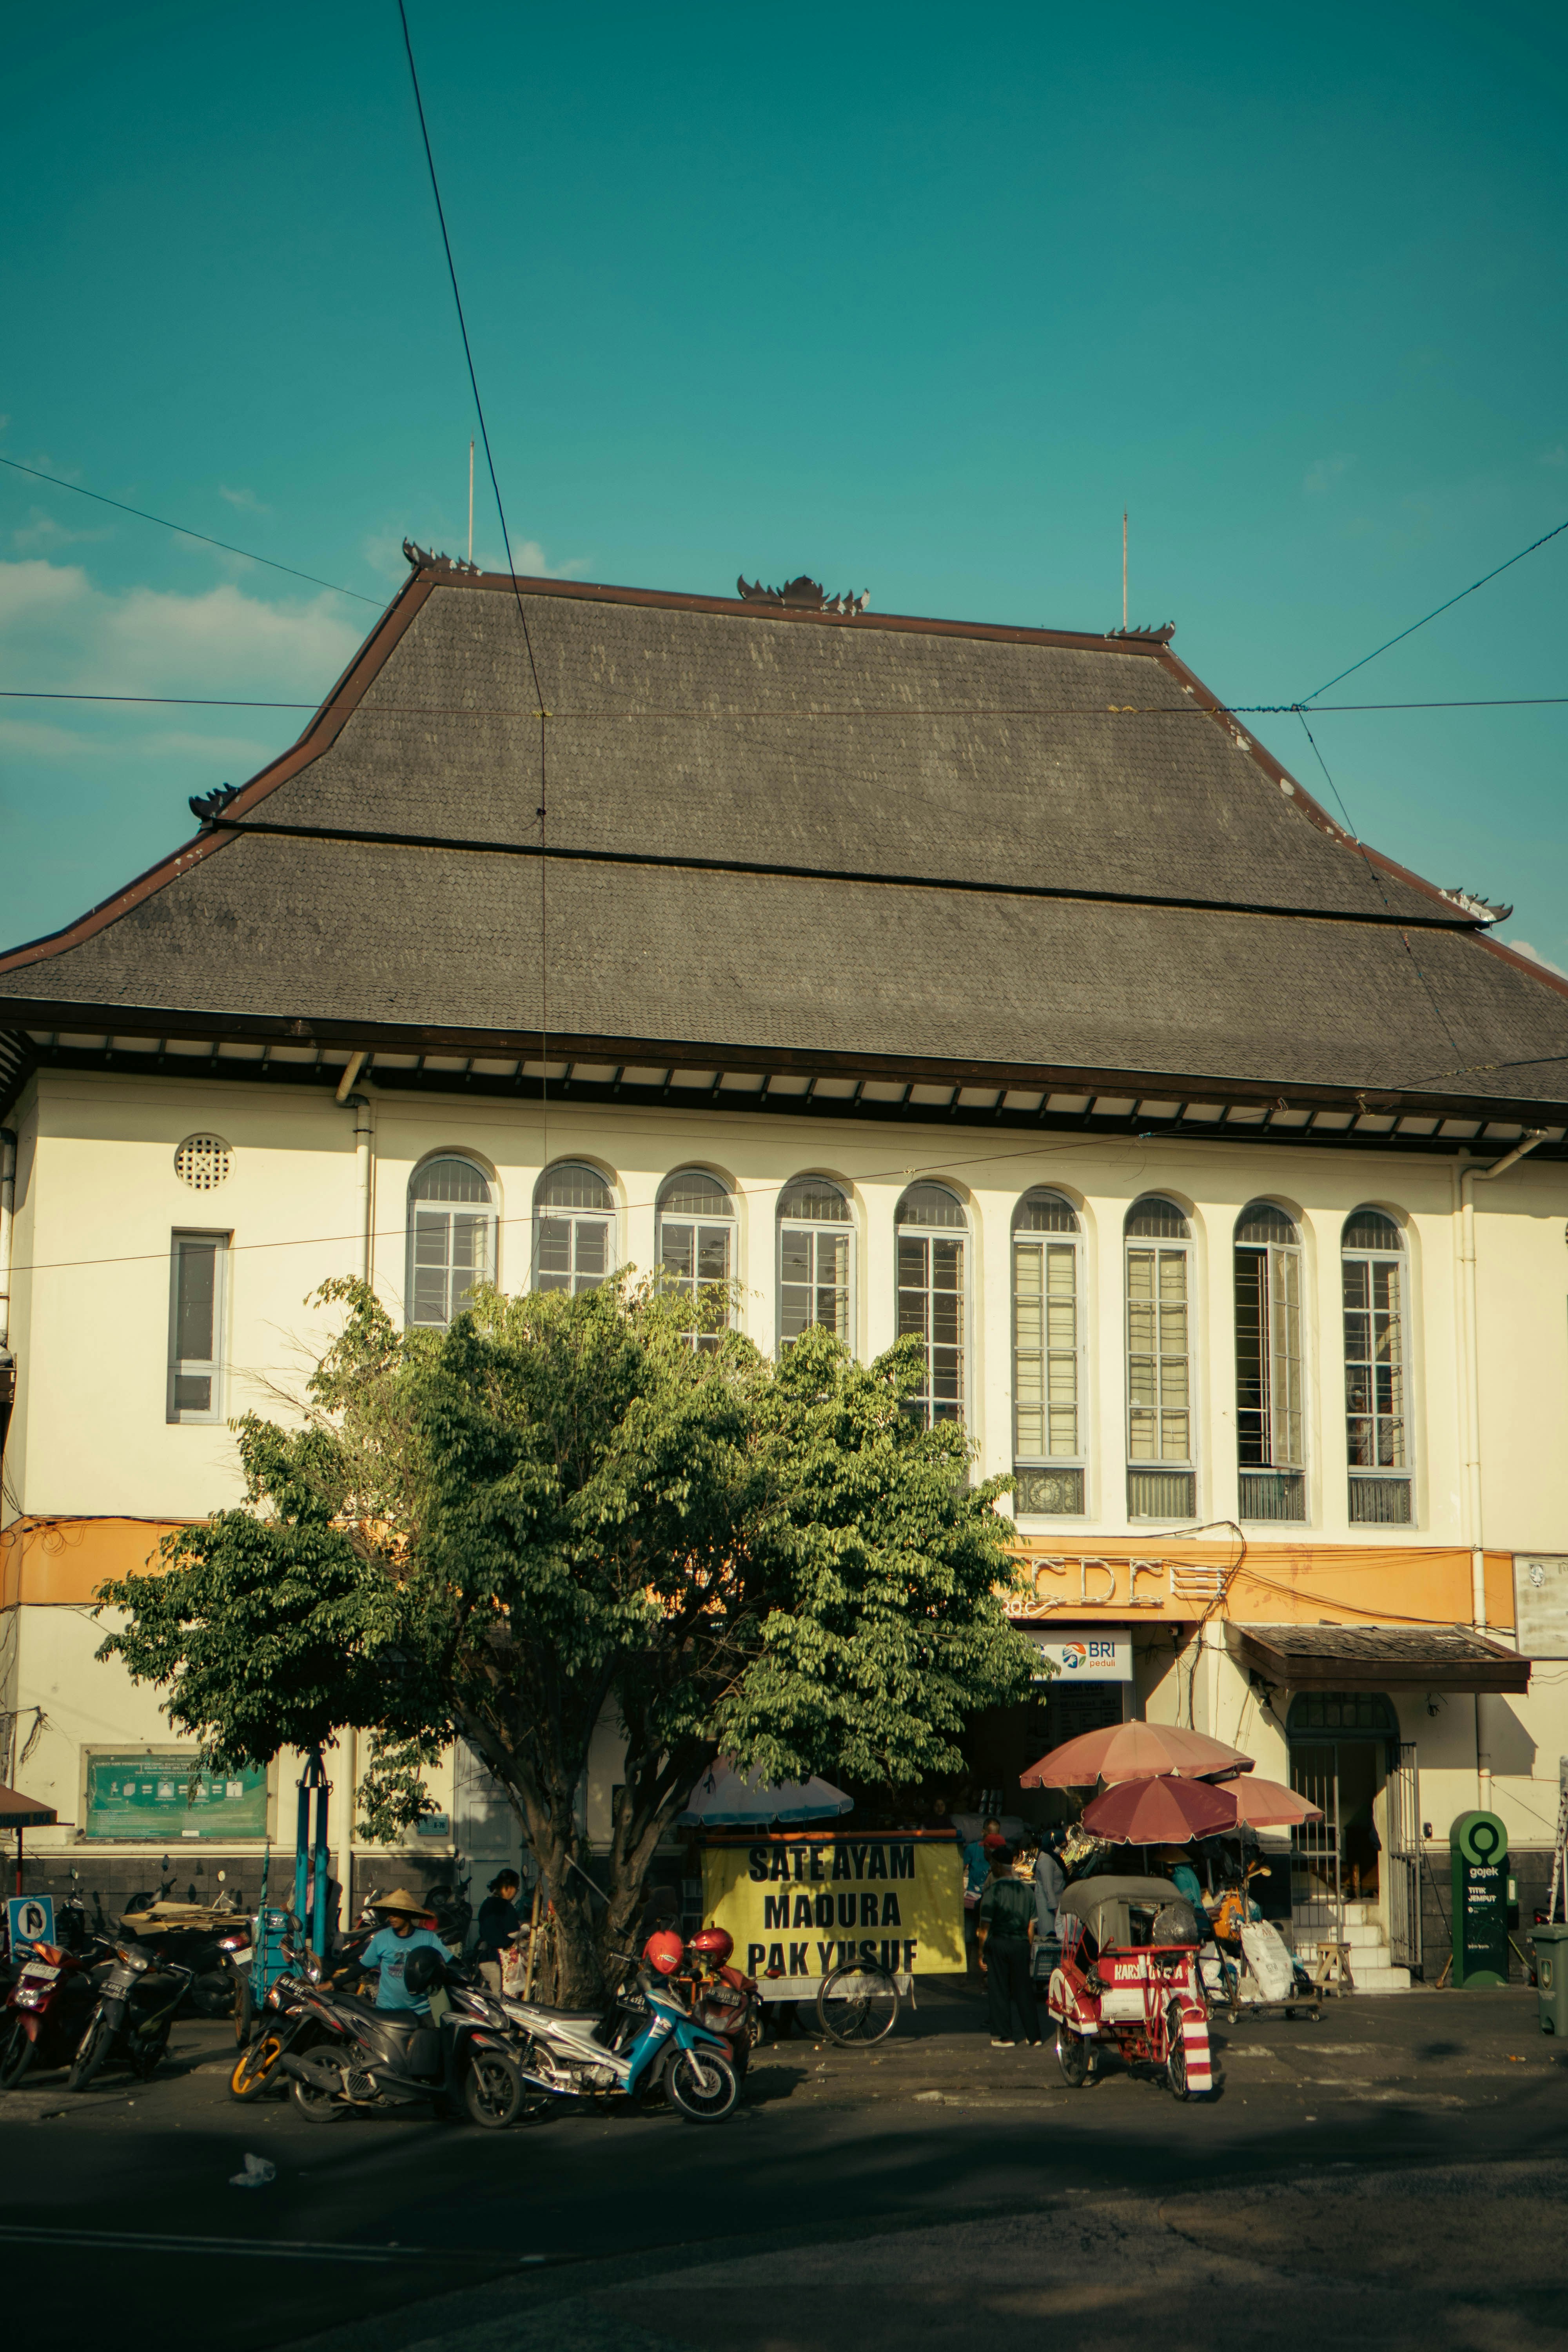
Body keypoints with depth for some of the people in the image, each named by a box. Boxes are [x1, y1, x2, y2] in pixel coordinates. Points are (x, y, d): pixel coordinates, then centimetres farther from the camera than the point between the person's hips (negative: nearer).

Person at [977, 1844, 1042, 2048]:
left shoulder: (993, 1890, -9)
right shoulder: (1027, 1890, 5)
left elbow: (985, 1926, -9)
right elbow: (1031, 1925, 8)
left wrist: (981, 1953, -3)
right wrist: (1027, 1947, 17)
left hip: (997, 1944, -4)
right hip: (1020, 1945, 4)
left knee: (998, 1991, 5)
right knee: (1024, 1991, 10)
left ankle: (1004, 2037, 8)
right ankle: (1034, 2036, 11)